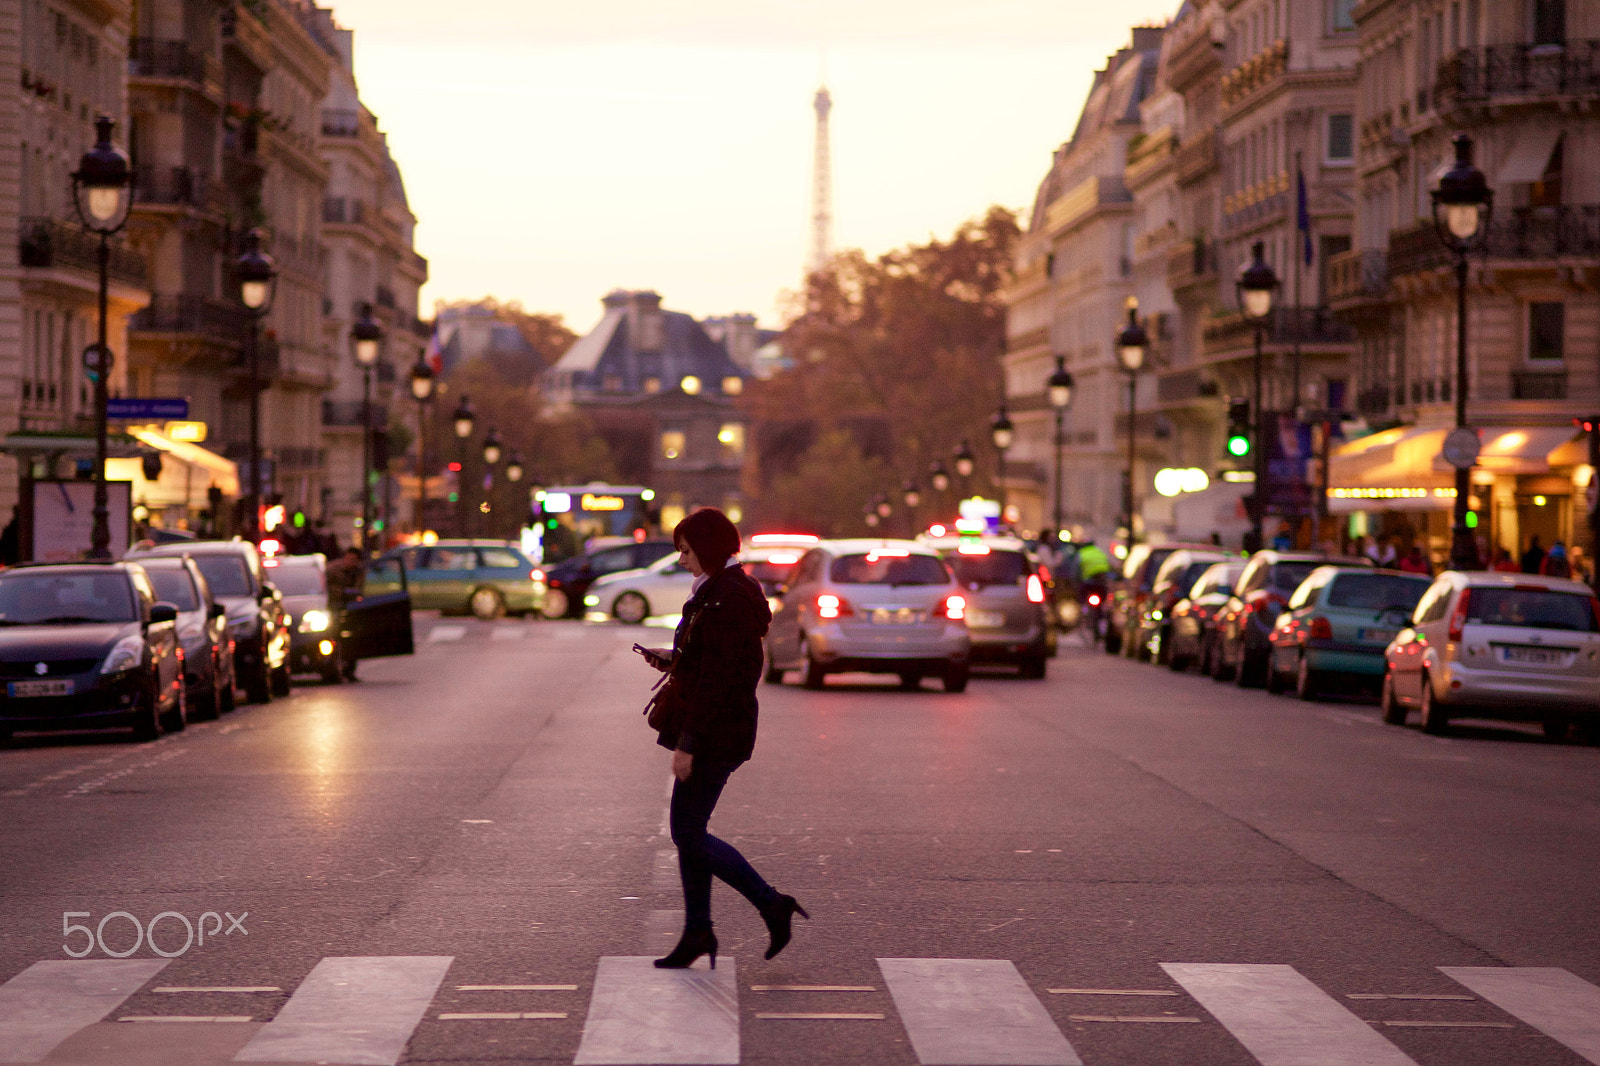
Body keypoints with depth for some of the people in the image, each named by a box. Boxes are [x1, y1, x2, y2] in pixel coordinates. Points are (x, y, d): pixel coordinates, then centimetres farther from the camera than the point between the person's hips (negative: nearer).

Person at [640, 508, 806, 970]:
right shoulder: (721, 591, 14)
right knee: (688, 830, 12)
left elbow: (716, 680, -23)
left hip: (714, 733, -10)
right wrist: (669, 662, 9)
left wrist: (687, 743, -23)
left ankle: (772, 905, -4)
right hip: (716, 732, 10)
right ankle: (698, 932, 16)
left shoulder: (726, 600, -18)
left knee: (689, 833, -7)